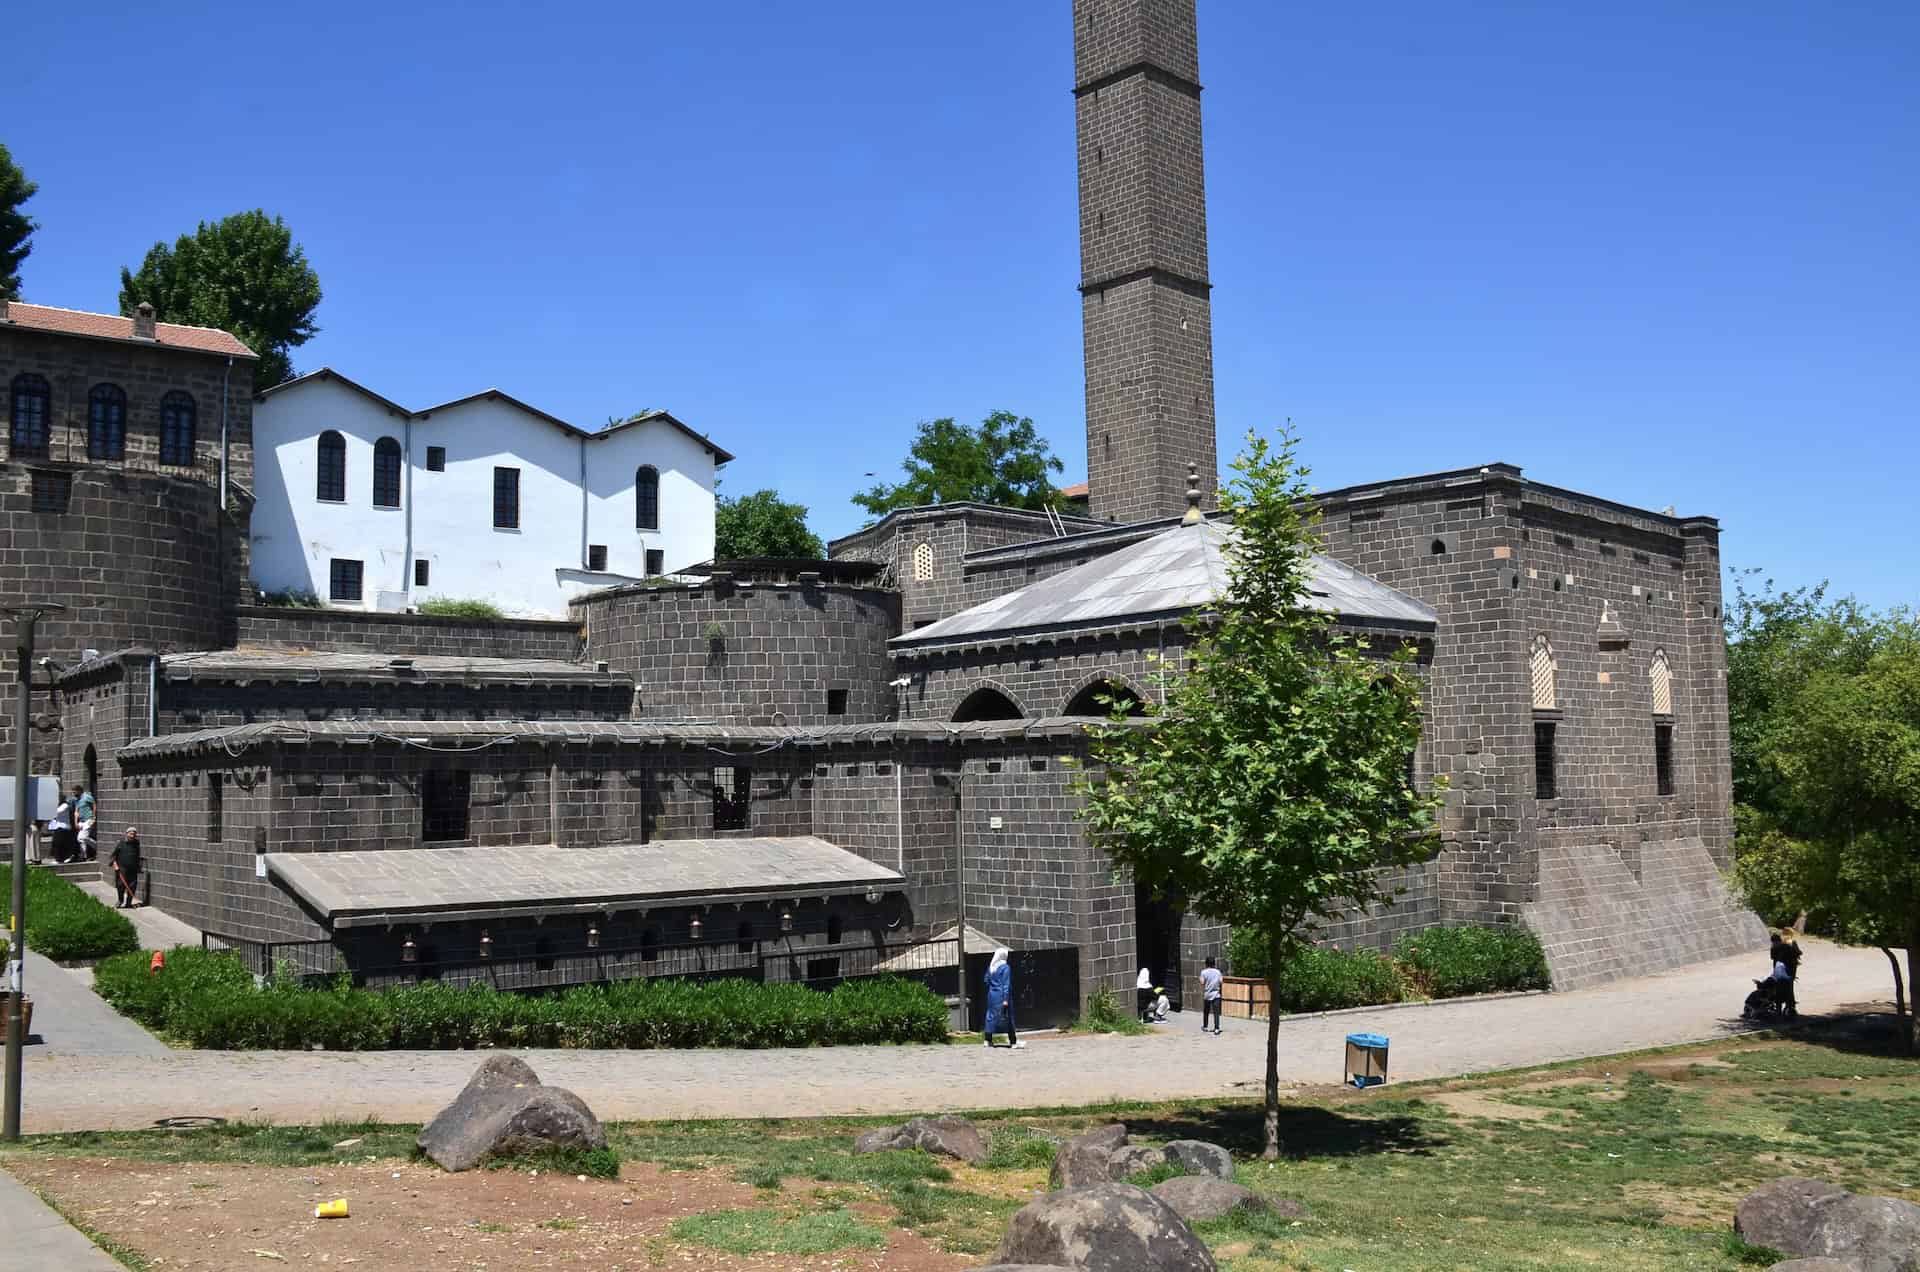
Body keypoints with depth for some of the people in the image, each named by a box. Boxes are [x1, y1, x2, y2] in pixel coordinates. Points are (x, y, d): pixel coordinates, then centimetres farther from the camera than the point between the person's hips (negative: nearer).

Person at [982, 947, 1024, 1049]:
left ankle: (988, 1040, 9)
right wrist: (1006, 999, -16)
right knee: (1008, 1018, 2)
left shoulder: (990, 967, 6)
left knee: (991, 1016, 10)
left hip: (992, 995, 6)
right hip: (1002, 995, -6)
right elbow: (1006, 984, -15)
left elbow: (986, 981, 12)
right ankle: (1013, 1042, 6)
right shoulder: (1005, 967, -13)